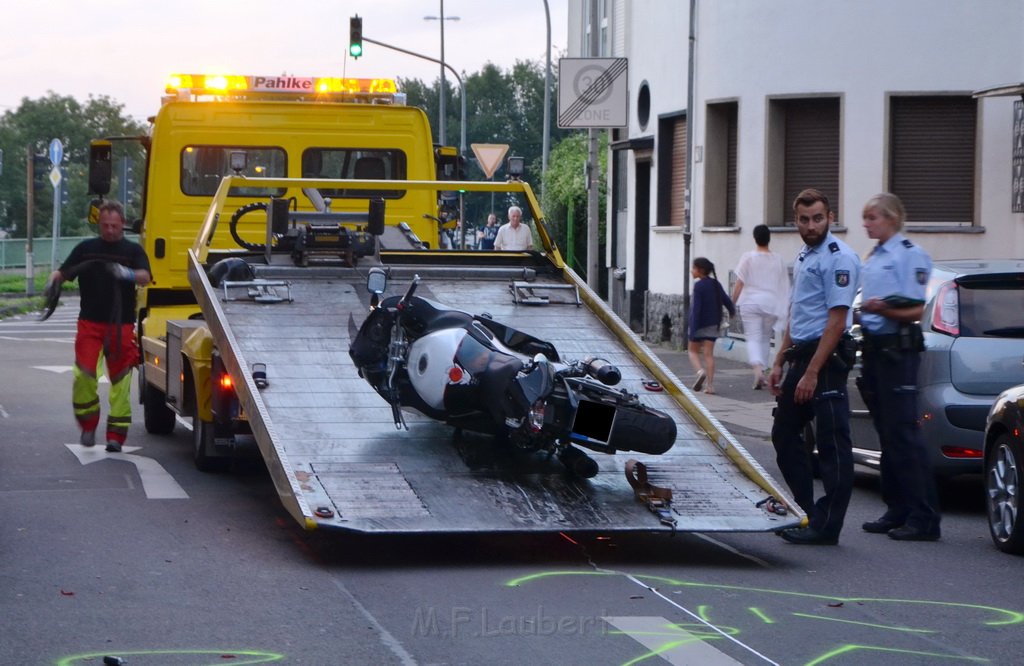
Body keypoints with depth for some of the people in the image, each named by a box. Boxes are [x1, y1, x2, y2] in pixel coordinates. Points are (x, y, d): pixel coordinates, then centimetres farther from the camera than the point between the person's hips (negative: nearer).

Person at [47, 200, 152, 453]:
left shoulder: (133, 251, 6)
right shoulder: (86, 249, 11)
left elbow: (145, 277, -10)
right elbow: (63, 271, 9)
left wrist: (129, 274, -32)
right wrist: (54, 279, -14)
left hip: (121, 325, -1)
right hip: (90, 322, 1)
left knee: (120, 381, -1)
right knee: (83, 375, -11)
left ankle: (115, 435, 5)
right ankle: (88, 426, 8)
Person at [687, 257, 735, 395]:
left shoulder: (699, 285, -14)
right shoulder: (716, 284, 5)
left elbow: (696, 309, -18)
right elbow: (726, 300, 13)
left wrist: (692, 330, -19)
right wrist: (732, 311, 35)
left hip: (700, 324, -5)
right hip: (713, 324, 5)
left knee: (693, 350, 11)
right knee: (709, 354, 5)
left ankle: (700, 371, -16)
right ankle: (710, 385, -2)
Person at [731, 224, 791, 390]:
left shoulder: (748, 257, -4)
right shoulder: (778, 260, 4)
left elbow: (739, 284, -5)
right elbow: (784, 287, 7)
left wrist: (733, 302, 4)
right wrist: (782, 310, 15)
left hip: (750, 302, -3)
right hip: (771, 303, 3)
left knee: (753, 338, -4)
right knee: (765, 339, 16)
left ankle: (757, 369, -26)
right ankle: (761, 374, 19)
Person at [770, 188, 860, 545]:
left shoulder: (838, 258, -14)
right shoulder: (803, 257, 17)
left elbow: (836, 319, -20)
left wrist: (812, 373, -22)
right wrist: (779, 363, 18)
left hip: (827, 358, -10)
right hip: (802, 356, 10)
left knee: (832, 443, -5)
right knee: (784, 434, 16)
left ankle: (826, 526, -2)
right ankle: (805, 512, 24)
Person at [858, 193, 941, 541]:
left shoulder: (910, 255, -9)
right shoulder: (873, 257, 17)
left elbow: (916, 310, -14)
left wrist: (883, 309, -28)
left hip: (897, 349, -9)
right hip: (873, 346, 9)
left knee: (903, 432, -10)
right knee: (887, 433, 11)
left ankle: (924, 518, -9)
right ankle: (897, 511, 16)